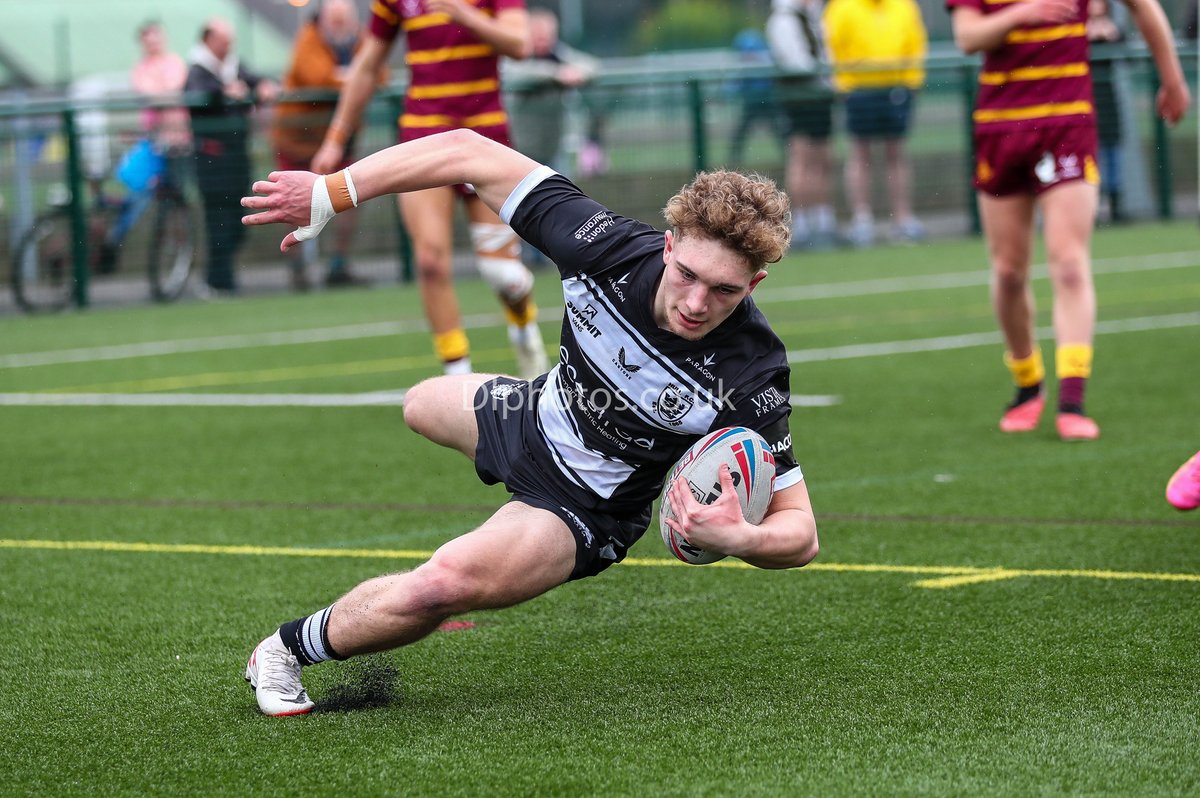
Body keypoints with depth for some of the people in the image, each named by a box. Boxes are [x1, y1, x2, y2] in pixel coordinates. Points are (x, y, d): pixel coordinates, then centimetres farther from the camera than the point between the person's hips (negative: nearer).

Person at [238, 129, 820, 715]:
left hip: (588, 510, -5)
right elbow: (468, 154, -26)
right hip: (530, 418, 6)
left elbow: (799, 533, -31)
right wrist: (332, 193, -31)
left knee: (441, 585, -27)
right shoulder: (614, 250, -31)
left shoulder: (750, 381, -37)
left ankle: (295, 649, 1)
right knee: (422, 406, 36)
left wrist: (736, 538, -53)